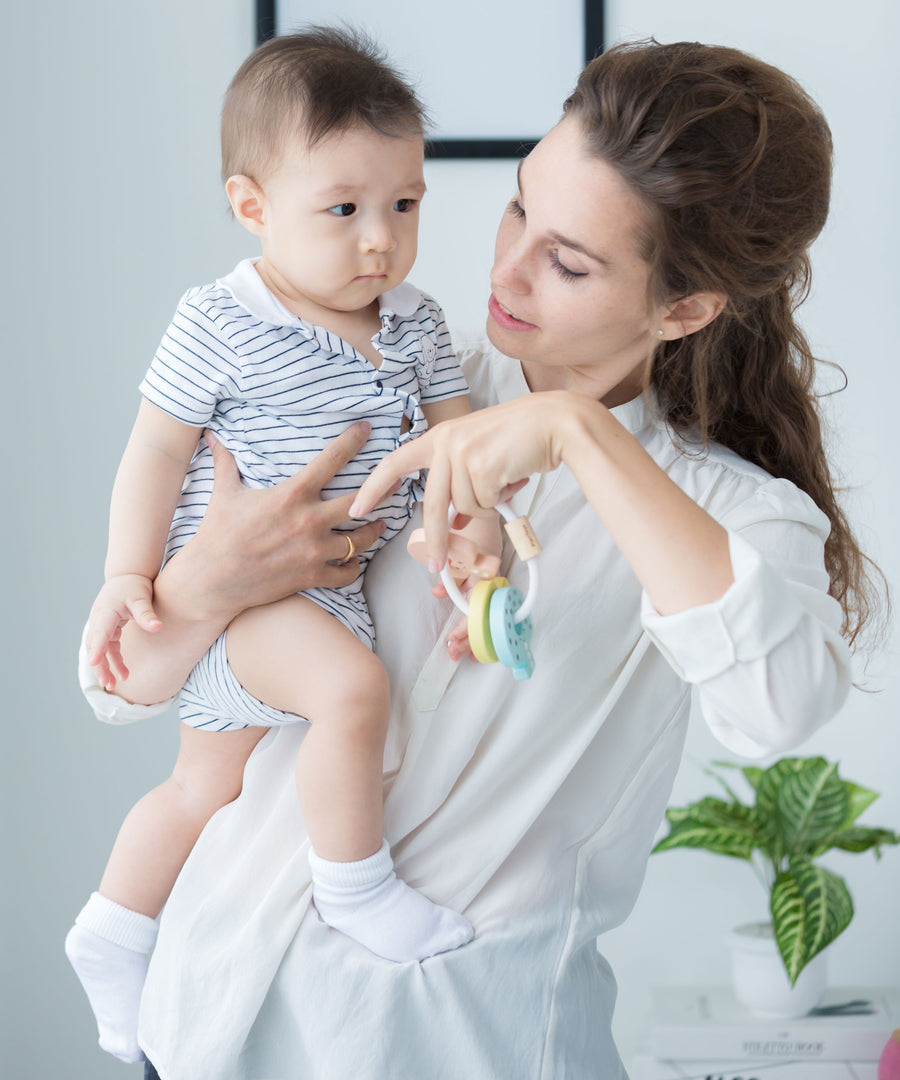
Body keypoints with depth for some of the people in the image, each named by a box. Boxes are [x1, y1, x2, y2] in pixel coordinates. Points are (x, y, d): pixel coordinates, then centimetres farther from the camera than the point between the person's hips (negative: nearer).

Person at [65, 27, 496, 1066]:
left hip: (336, 583, 7)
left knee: (204, 787, 19)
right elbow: (156, 448, -11)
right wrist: (128, 573, -17)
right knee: (353, 685, -33)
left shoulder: (413, 322, 0)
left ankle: (110, 936, 40)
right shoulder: (219, 326, -17)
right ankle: (354, 885, -9)